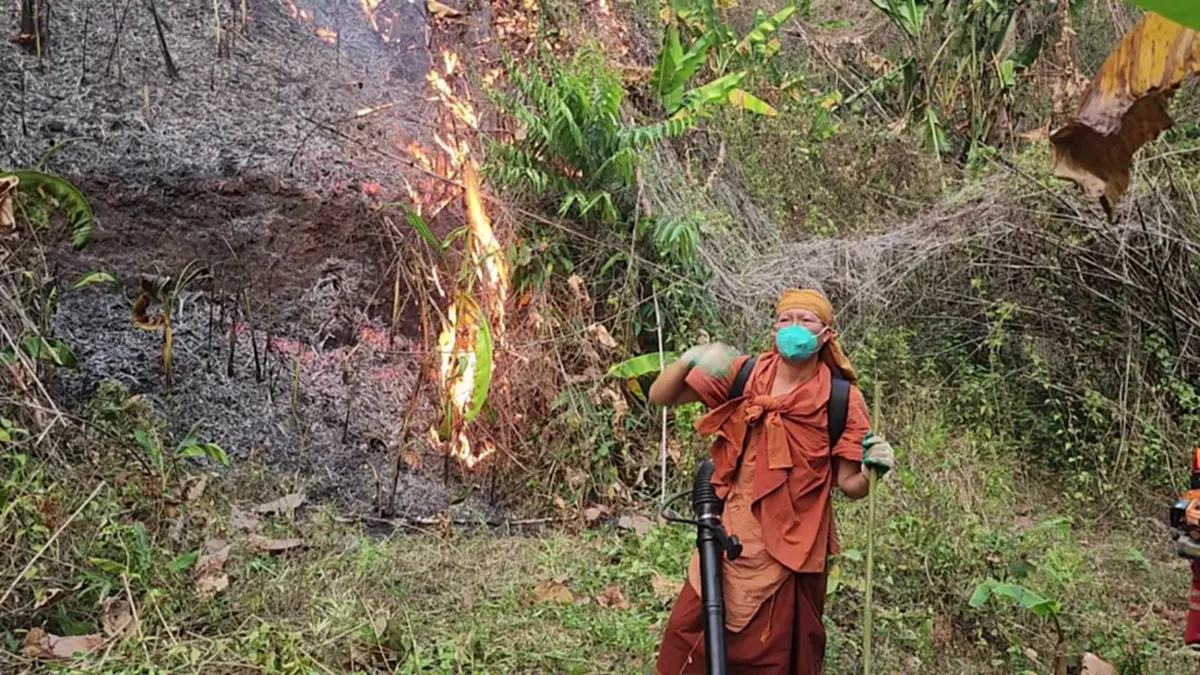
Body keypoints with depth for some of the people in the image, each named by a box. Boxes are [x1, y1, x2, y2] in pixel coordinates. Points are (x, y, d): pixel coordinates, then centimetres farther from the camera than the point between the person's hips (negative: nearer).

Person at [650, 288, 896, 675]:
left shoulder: (842, 400, -7)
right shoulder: (743, 375, -1)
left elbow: (850, 485, -3)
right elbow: (661, 396, -4)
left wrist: (871, 470, -25)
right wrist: (690, 361, -22)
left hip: (787, 552, -2)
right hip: (728, 541, 3)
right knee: (685, 641, 9)